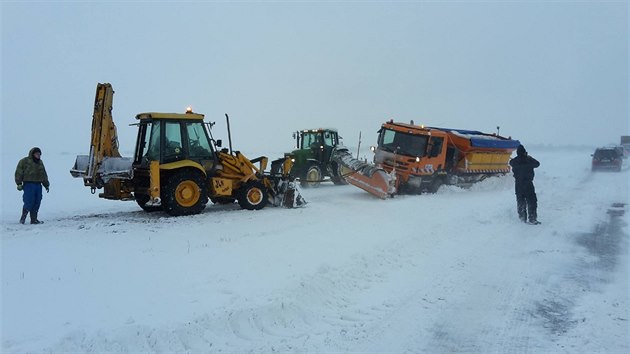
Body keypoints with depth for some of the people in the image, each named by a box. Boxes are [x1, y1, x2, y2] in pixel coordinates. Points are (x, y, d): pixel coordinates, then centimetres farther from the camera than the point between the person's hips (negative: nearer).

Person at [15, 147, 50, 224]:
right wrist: (19, 183, -11)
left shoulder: (40, 162, 19)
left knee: (37, 202, 3)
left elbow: (44, 175, 25)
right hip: (28, 184, -6)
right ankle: (23, 218, 3)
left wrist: (47, 185, 22)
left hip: (38, 185, 6)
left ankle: (34, 219, 9)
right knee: (29, 202, -12)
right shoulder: (24, 161, -1)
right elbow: (18, 173, -4)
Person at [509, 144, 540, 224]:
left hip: (518, 184, 4)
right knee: (532, 201, 2)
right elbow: (537, 164, 5)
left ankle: (522, 218, 19)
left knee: (520, 201, 14)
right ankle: (532, 218, -2)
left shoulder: (513, 161, -5)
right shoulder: (528, 160, -14)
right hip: (528, 184, -4)